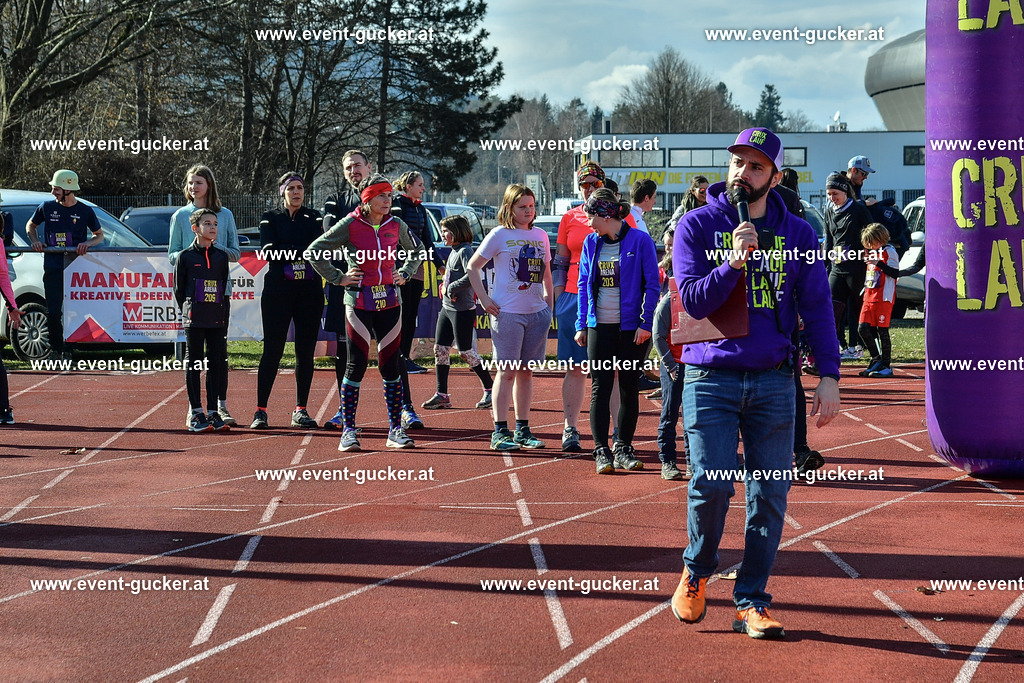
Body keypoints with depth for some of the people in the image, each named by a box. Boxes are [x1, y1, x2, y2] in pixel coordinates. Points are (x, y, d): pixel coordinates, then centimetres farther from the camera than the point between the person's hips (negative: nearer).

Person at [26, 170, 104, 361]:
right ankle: (55, 349, 11)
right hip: (52, 268, 2)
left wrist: (87, 243, -8)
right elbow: (31, 225, 23)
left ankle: (68, 350, 7)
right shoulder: (47, 207, 6)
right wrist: (35, 241, 3)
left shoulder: (85, 211, 1)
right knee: (53, 312, -3)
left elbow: (99, 235, 13)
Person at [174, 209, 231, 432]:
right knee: (194, 364, 1)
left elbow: (224, 290, 13)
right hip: (194, 320, -3)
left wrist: (224, 317, 8)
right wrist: (188, 313, 1)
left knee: (216, 364, 4)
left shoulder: (222, 257, 10)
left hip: (217, 320, 3)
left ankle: (213, 412, 10)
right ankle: (195, 413, 5)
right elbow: (178, 290, 4)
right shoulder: (185, 256, 1)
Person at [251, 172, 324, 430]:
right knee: (272, 350, -5)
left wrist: (288, 253, -18)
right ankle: (260, 410, -2)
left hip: (310, 291, 2)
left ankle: (300, 411, 10)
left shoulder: (314, 218, 13)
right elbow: (269, 251, -7)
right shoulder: (270, 219, 10)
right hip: (278, 290, -2)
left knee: (306, 351, 2)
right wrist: (303, 252, -10)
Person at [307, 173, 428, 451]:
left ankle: (395, 430, 12)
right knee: (356, 365, -3)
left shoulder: (396, 225, 6)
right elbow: (315, 251, -2)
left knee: (391, 365, 6)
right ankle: (348, 431, 4)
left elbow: (417, 251, 25)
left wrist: (404, 274, 11)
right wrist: (338, 278, -5)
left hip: (390, 301, 3)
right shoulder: (350, 224, -6)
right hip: (359, 303, -3)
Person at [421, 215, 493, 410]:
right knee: (440, 348, 5)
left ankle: (490, 389, 10)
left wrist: (450, 288, -20)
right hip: (447, 308, 9)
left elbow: (472, 275, -28)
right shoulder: (453, 252, 15)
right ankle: (442, 395, 9)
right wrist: (444, 288, 9)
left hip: (462, 310, -9)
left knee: (465, 351, -4)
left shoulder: (465, 251, -13)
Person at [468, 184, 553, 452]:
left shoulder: (541, 236, 12)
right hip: (507, 312, -5)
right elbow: (473, 266, 0)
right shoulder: (499, 235, -2)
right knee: (507, 371, -4)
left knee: (527, 371, 8)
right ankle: (500, 432, 0)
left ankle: (523, 430, 14)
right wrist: (484, 299, -6)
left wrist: (549, 303, 13)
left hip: (537, 312, 5)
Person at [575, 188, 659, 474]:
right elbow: (583, 284, 13)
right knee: (600, 387, -1)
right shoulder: (591, 243, 7)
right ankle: (602, 451, 2)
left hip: (631, 328, -3)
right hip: (599, 327, 3)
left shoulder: (640, 241, -6)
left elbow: (652, 285, -5)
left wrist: (646, 324, -11)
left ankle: (624, 449, 14)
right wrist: (581, 324, 7)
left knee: (629, 388, 5)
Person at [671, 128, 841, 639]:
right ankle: (696, 572, 18)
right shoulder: (697, 226, 2)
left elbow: (817, 306, 7)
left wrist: (829, 376, -1)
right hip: (710, 377, -2)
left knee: (771, 492, 0)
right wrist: (734, 262, -21)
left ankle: (751, 602, 11)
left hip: (774, 381, 2)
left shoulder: (796, 233, 8)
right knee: (712, 484, -10)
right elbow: (692, 301, -6)